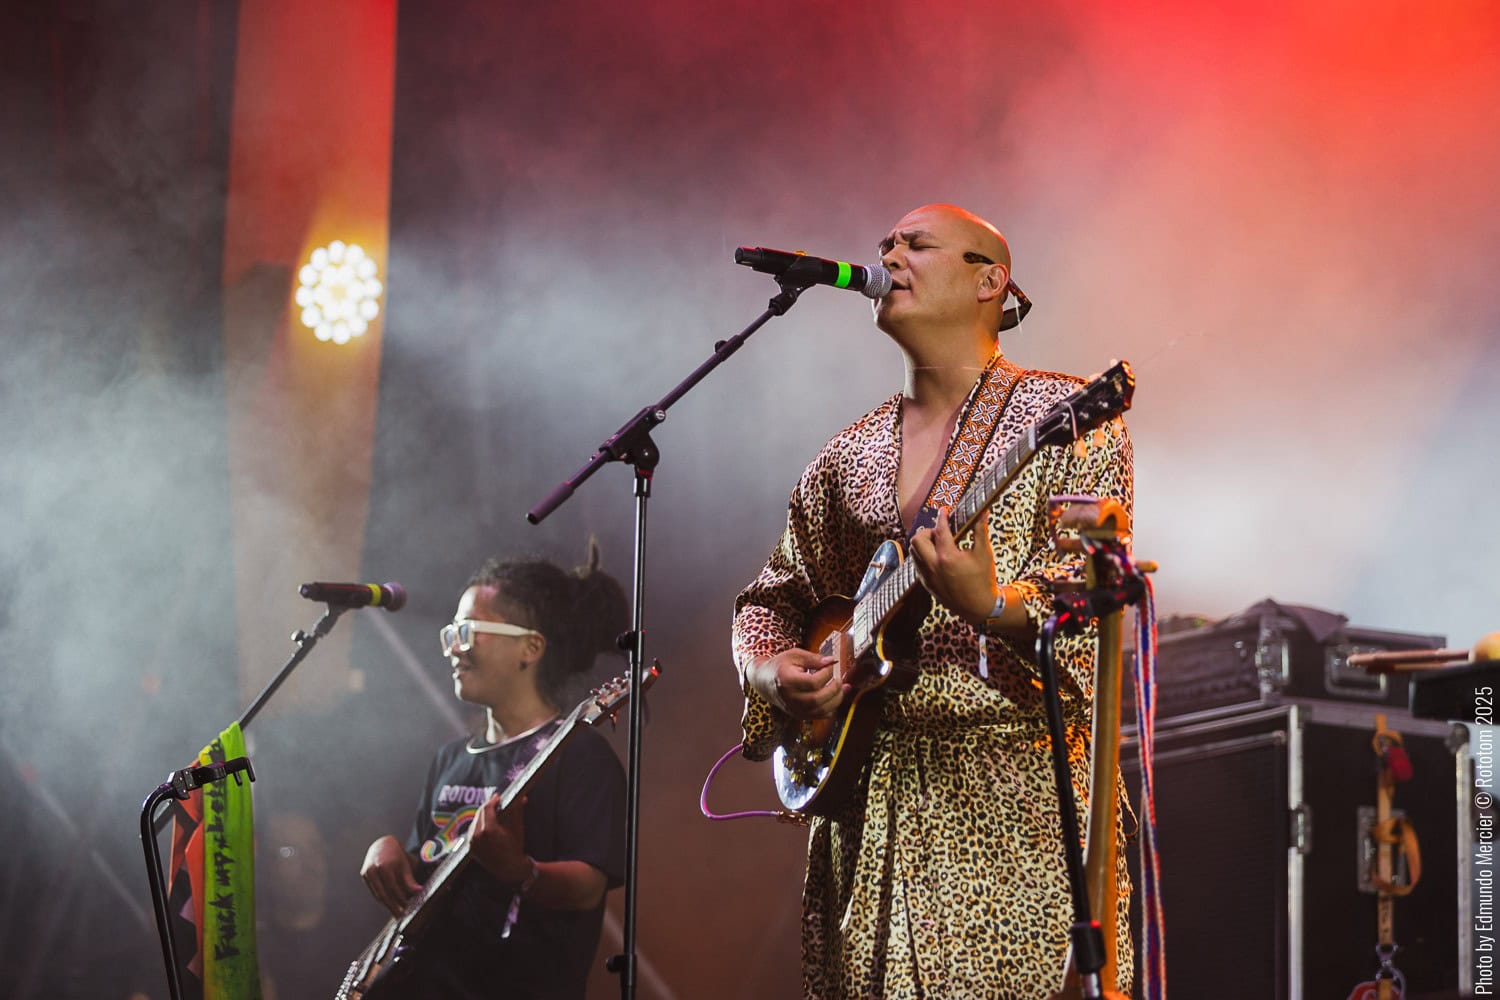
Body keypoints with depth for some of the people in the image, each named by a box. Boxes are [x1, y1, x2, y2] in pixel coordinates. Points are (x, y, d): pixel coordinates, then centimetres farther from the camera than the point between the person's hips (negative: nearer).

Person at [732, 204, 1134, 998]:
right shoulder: (852, 453, 16)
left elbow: (1084, 592, -13)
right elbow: (772, 596, 22)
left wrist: (990, 607, -33)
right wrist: (772, 673, 0)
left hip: (1012, 790, -5)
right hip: (868, 794, 5)